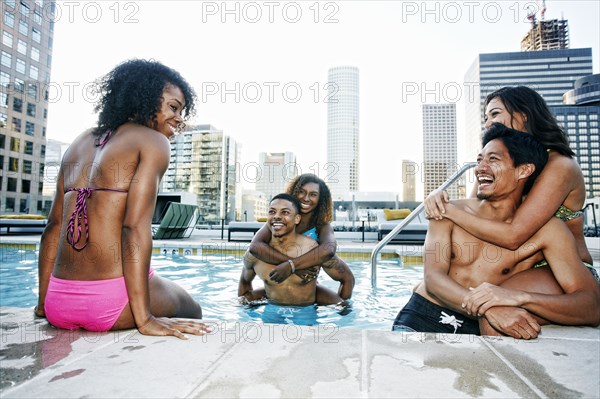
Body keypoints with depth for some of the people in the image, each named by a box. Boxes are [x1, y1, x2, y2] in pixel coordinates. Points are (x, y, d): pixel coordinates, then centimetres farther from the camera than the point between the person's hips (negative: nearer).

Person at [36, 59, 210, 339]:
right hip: (109, 302, -7)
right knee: (192, 311, 21)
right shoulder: (153, 142, -6)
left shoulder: (81, 143, 14)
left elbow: (54, 225, 13)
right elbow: (135, 227, -18)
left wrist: (43, 303, 18)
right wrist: (144, 318, -18)